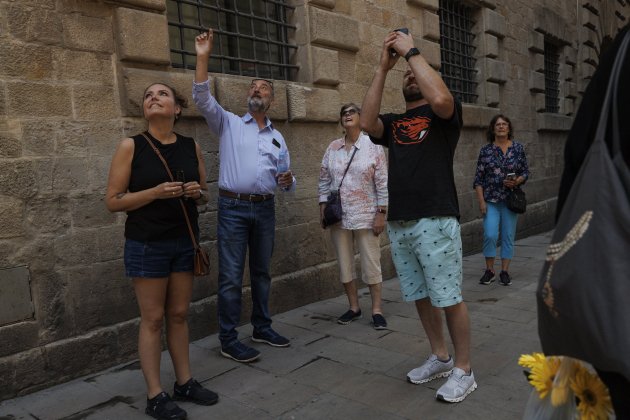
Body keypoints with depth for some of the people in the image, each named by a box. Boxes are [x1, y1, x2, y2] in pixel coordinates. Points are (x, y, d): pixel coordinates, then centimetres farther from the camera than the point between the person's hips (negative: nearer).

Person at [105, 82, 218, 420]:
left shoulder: (191, 146, 5)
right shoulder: (131, 146, -6)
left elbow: (204, 197, 13)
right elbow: (113, 201, -8)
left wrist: (197, 193, -10)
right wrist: (156, 192, -20)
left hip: (185, 241, 4)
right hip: (147, 244, -4)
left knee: (179, 314, 13)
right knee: (153, 319, 3)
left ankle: (185, 382, 26)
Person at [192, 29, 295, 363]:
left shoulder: (277, 137, 16)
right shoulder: (229, 123, 5)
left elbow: (285, 178, 16)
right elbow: (202, 98, -10)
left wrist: (288, 181, -8)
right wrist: (203, 58, -18)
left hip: (265, 209, 5)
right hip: (234, 208, -4)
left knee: (261, 272, 14)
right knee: (231, 276, -2)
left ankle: (262, 327, 27)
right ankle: (229, 340, 7)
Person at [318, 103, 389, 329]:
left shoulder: (373, 146, -3)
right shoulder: (333, 148, 7)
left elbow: (382, 183, -5)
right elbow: (324, 180, 9)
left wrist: (381, 213, -9)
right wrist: (322, 208, 3)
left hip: (366, 215, -3)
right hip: (339, 216, 4)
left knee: (371, 263, 1)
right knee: (344, 263, 10)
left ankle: (377, 310, 14)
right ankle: (354, 307, 24)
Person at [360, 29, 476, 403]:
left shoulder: (443, 114, 6)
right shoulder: (393, 123, 18)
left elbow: (440, 98, -19)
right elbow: (367, 122, -4)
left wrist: (411, 50, -9)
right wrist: (383, 67, -2)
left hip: (435, 221, -5)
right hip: (398, 225, 6)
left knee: (449, 298, -1)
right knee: (420, 297, 13)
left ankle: (464, 370, 14)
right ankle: (440, 358, 30)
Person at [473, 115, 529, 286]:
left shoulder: (518, 148, 5)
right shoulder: (486, 150, 1)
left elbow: (525, 172, 10)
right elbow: (478, 178, 1)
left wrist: (517, 181, -12)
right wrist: (481, 201, -6)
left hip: (511, 199, 2)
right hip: (491, 200, -1)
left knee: (508, 236, 5)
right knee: (490, 235, -9)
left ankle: (505, 271, 16)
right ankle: (489, 270, 7)